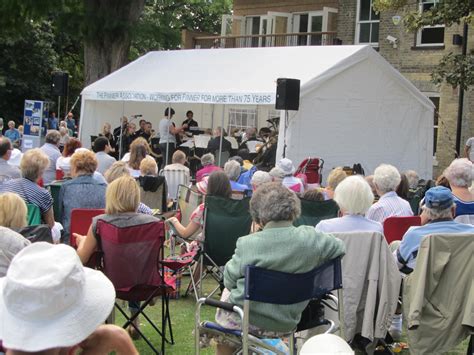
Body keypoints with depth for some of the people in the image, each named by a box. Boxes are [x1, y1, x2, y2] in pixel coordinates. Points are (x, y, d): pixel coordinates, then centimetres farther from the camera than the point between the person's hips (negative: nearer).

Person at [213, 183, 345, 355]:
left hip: (250, 321, -3)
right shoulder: (310, 239, -17)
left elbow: (229, 281, -9)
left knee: (227, 293, 31)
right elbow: (339, 247, 3)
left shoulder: (247, 244, -22)